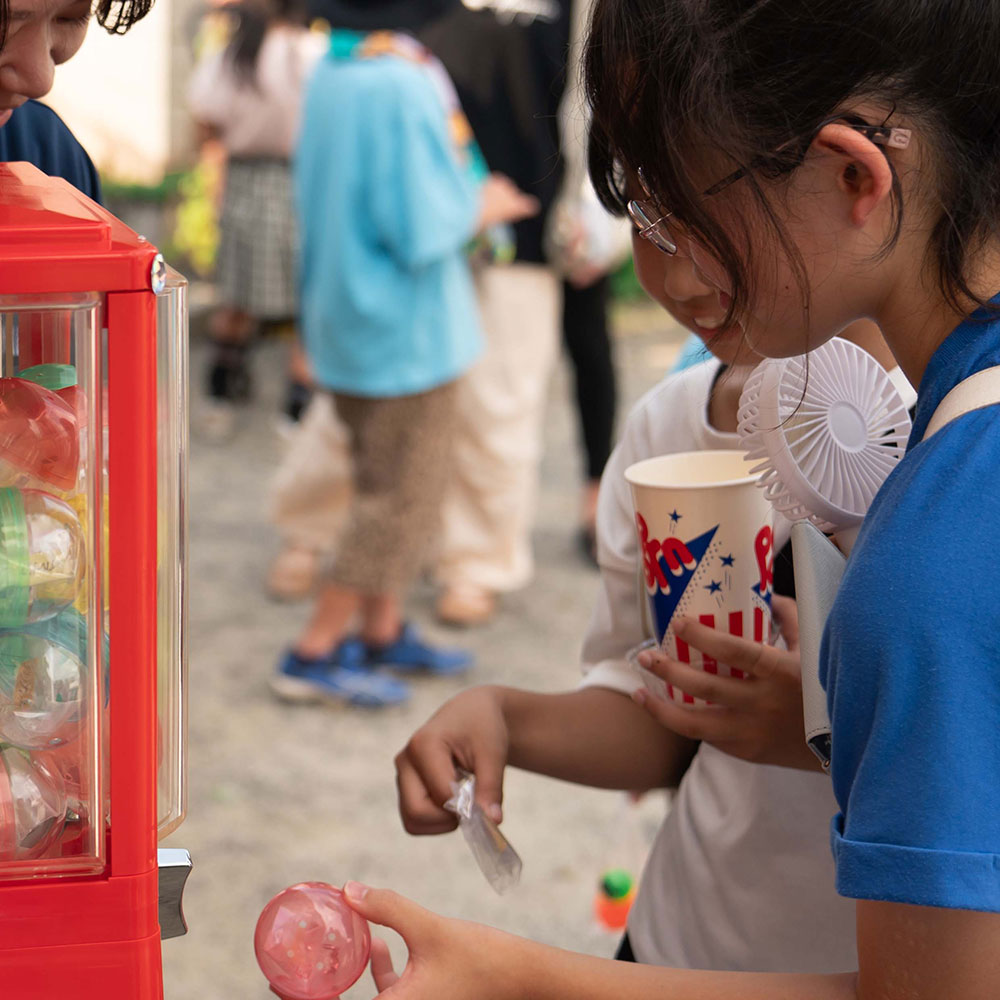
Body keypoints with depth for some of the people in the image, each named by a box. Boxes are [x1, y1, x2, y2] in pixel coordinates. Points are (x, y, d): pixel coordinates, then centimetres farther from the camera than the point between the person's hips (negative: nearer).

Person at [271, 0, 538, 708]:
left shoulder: (330, 75, 4)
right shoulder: (404, 87, -24)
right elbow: (423, 232, -25)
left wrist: (471, 200, 10)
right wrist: (482, 207, -5)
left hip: (347, 322, 9)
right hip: (407, 330, -9)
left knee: (384, 487, 20)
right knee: (403, 500, 2)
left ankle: (383, 631, 28)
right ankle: (316, 651, 5)